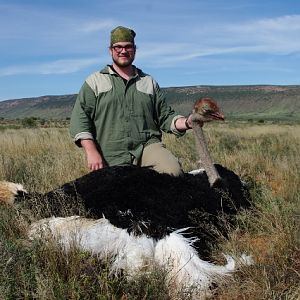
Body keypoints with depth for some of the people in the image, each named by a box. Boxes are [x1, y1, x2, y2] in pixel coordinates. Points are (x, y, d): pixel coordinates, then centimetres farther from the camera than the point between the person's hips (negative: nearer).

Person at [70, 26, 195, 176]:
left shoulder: (149, 82, 20)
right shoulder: (95, 81, 12)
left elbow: (165, 116, 18)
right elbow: (80, 118, 3)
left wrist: (187, 123, -3)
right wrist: (91, 151, -10)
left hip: (148, 146, 1)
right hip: (113, 159, -1)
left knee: (173, 171, -25)